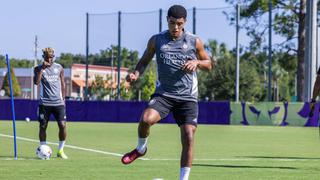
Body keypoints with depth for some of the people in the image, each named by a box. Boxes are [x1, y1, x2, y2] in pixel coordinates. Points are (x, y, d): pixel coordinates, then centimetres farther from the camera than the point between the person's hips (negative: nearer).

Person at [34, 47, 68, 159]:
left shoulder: (59, 68, 8)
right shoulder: (39, 69, 2)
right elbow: (36, 82, -15)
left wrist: (63, 98, 10)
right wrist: (42, 68, -18)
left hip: (58, 102, 1)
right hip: (44, 103, -1)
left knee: (62, 125, -8)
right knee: (42, 126, 1)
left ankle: (61, 150, 4)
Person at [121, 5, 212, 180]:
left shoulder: (194, 42, 2)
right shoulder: (156, 40, 3)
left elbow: (209, 64, 13)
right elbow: (144, 61, 15)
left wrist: (197, 62, -9)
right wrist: (136, 74, -6)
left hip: (187, 97, 0)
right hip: (163, 93, 0)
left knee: (188, 137, -10)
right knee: (146, 119, -28)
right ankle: (141, 148, 3)